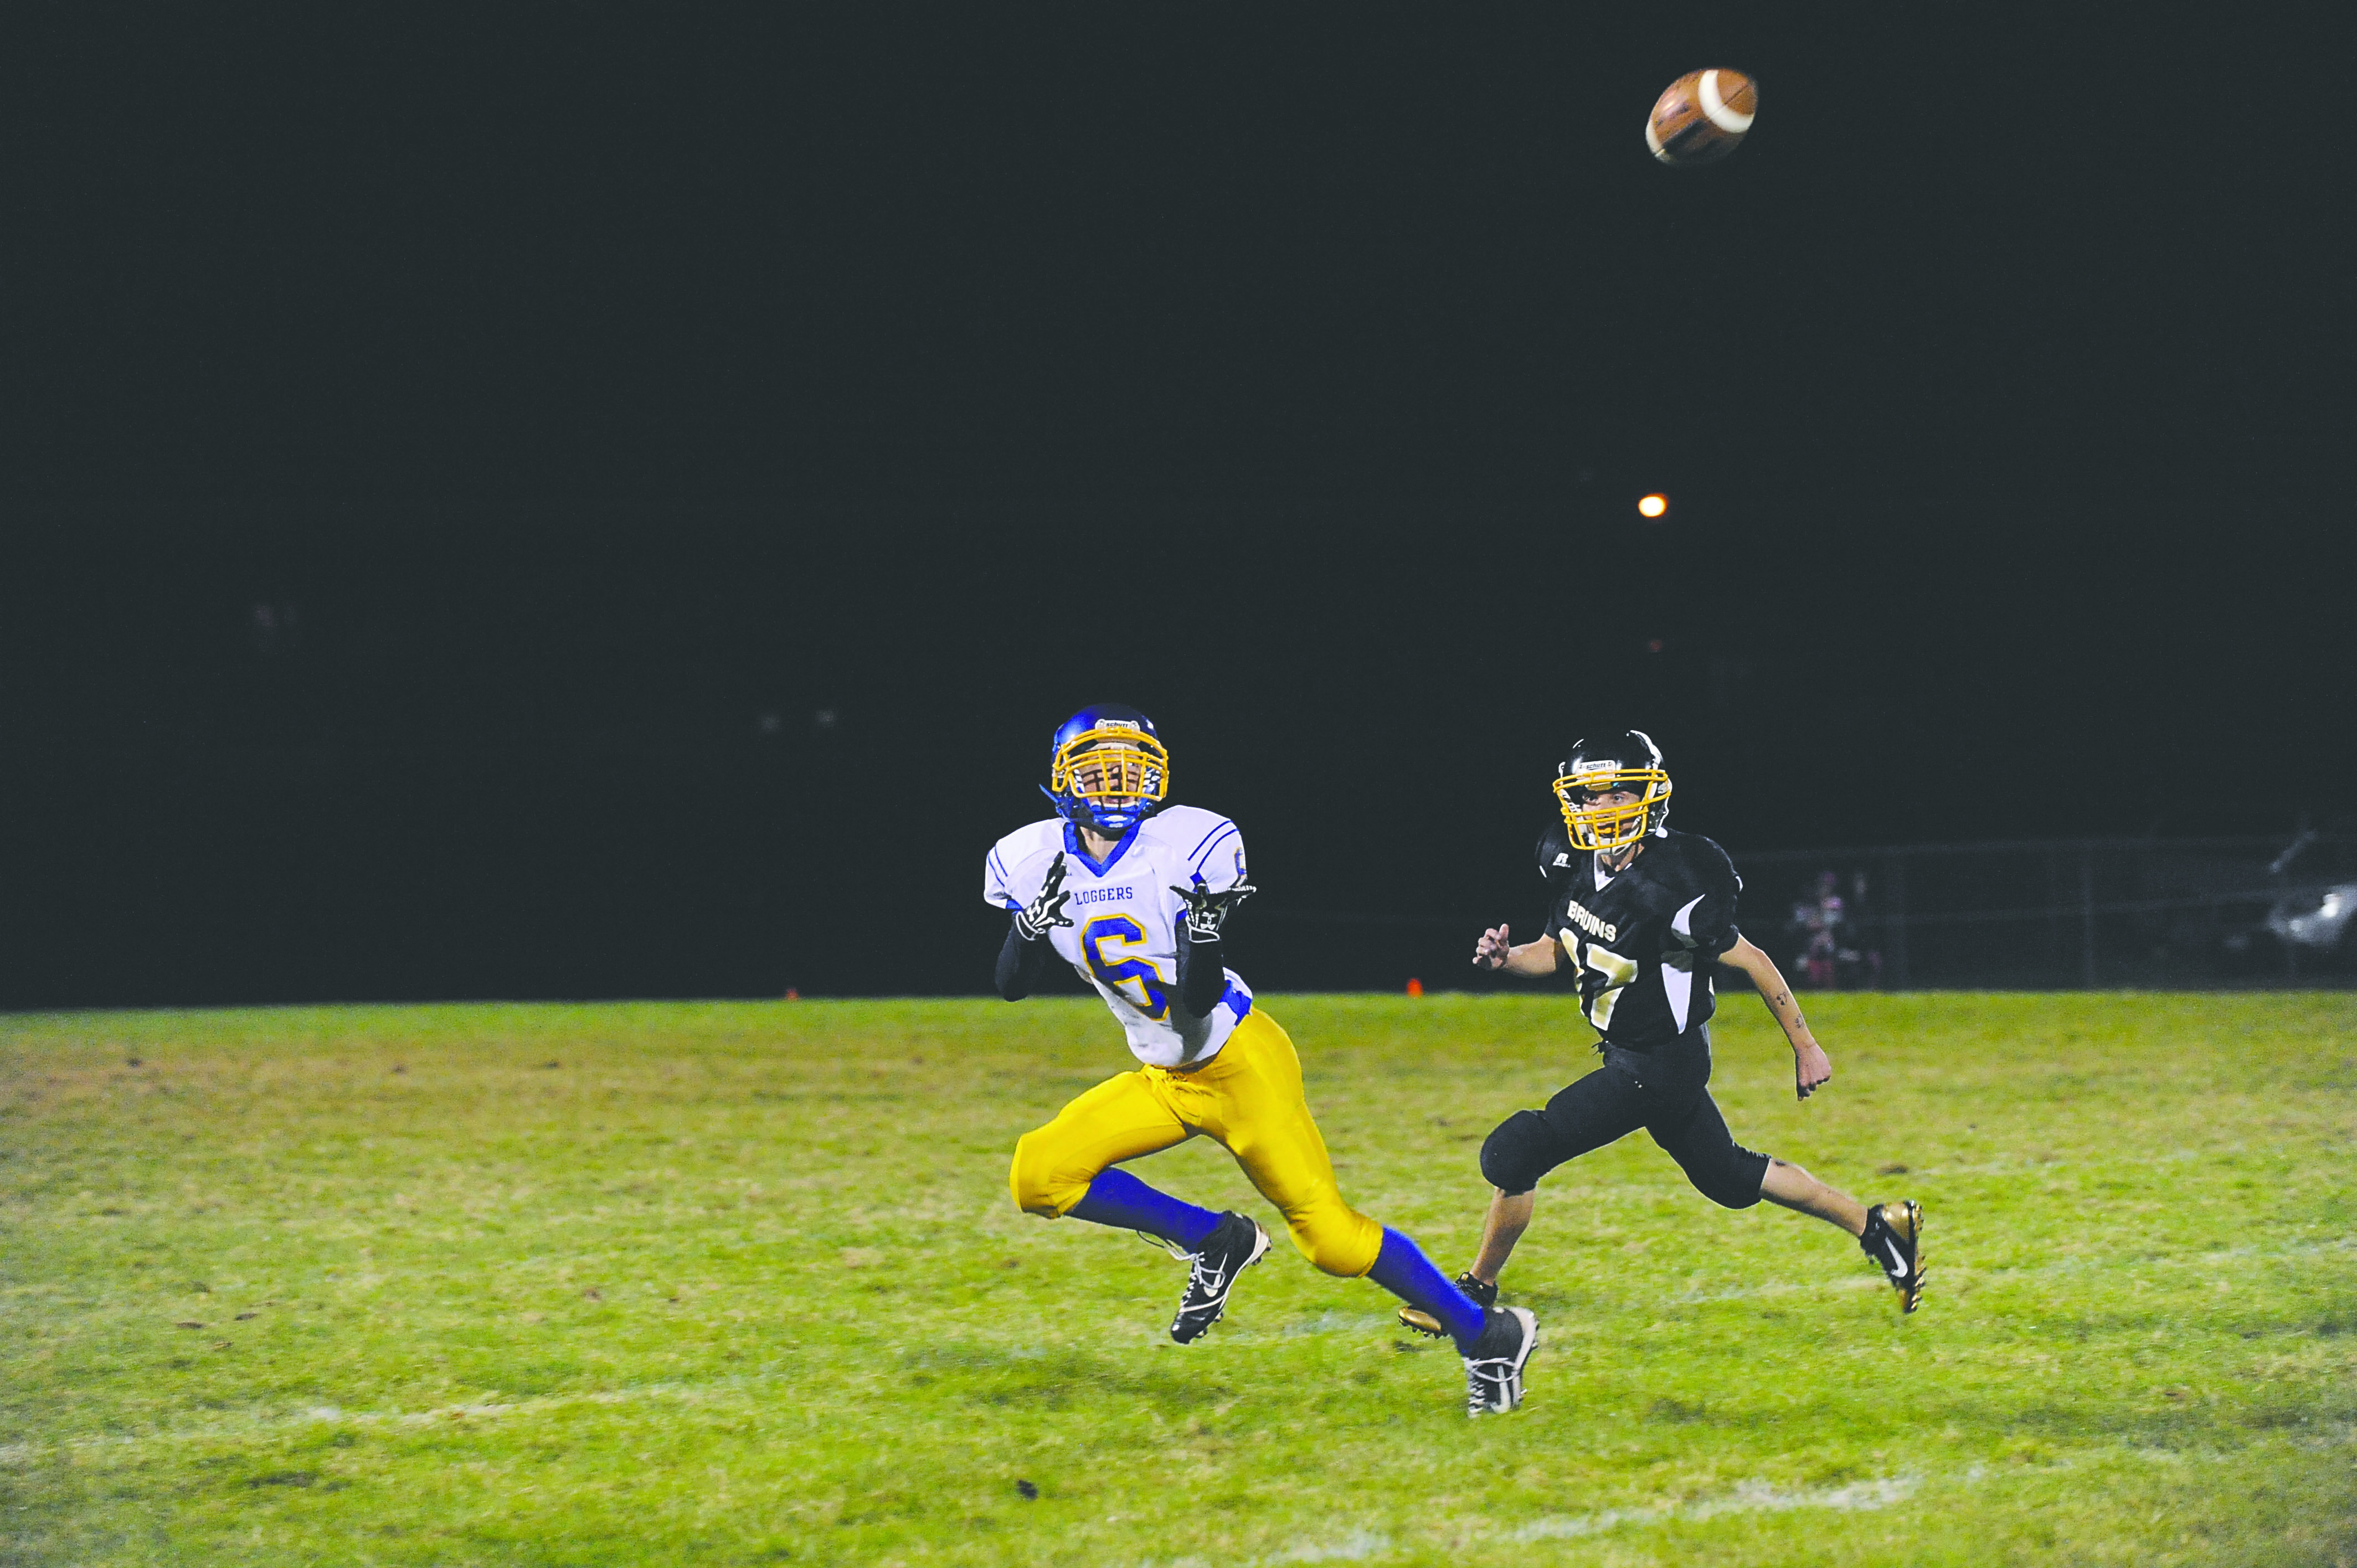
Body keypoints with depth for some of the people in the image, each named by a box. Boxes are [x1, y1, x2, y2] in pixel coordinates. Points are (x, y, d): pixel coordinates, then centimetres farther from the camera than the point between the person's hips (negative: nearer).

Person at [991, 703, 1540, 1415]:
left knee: (1329, 1235, -11)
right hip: (1162, 1081, 6)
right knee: (1039, 1175, -10)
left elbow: (1197, 1002, -17)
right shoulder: (1035, 863, -4)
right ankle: (1213, 1242, 7)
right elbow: (1012, 987, 2)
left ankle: (1485, 1336, 7)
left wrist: (1203, 936, -36)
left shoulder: (1189, 847, -18)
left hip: (1240, 1064, -6)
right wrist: (1032, 927, -17)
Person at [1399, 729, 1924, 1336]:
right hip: (1627, 1054, 9)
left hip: (1660, 1065, -9)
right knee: (1729, 1178, 23)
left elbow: (1752, 963, -18)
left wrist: (1806, 1049, -10)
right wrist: (1506, 959, -10)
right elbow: (1556, 952, 12)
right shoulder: (1578, 865, -4)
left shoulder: (1666, 891, -28)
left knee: (1515, 1152, -11)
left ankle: (1477, 1292, 7)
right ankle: (1881, 1225, 34)